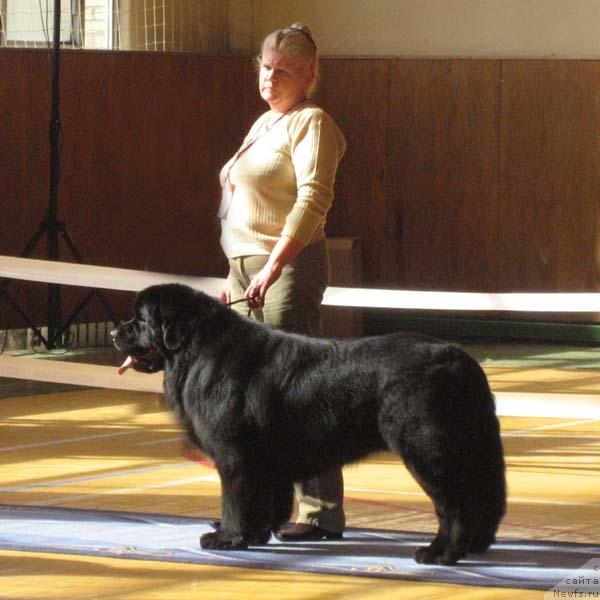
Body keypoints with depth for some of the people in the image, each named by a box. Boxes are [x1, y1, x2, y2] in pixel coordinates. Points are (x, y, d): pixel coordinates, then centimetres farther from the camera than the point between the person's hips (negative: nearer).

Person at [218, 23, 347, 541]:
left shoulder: (312, 124, -7)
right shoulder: (264, 124, 20)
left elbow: (312, 202, -20)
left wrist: (273, 268, -28)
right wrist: (238, 273, 22)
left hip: (290, 268, -9)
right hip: (247, 266, 9)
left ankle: (322, 512, -8)